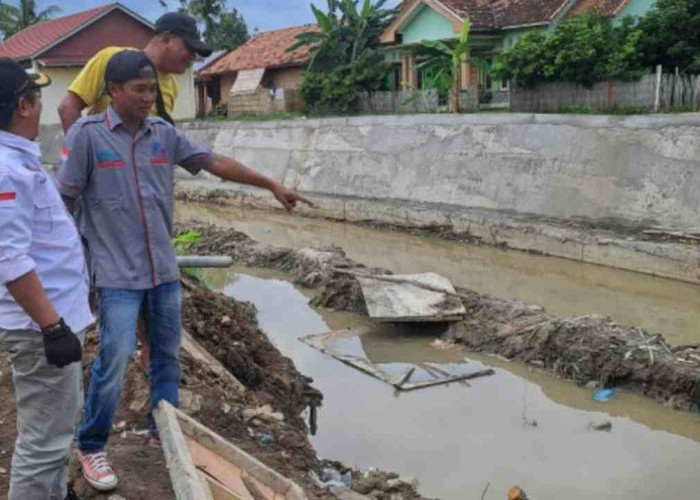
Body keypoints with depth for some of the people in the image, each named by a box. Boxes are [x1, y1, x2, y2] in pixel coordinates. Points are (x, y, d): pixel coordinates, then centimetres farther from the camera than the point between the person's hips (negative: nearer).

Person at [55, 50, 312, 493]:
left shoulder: (164, 134, 3)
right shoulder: (87, 134, -10)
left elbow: (215, 162, 5)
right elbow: (64, 199, -6)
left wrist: (273, 185, 3)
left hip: (165, 269, 5)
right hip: (118, 273, -5)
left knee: (168, 356, 14)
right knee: (115, 360, -7)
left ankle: (165, 432, 32)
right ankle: (91, 448, 13)